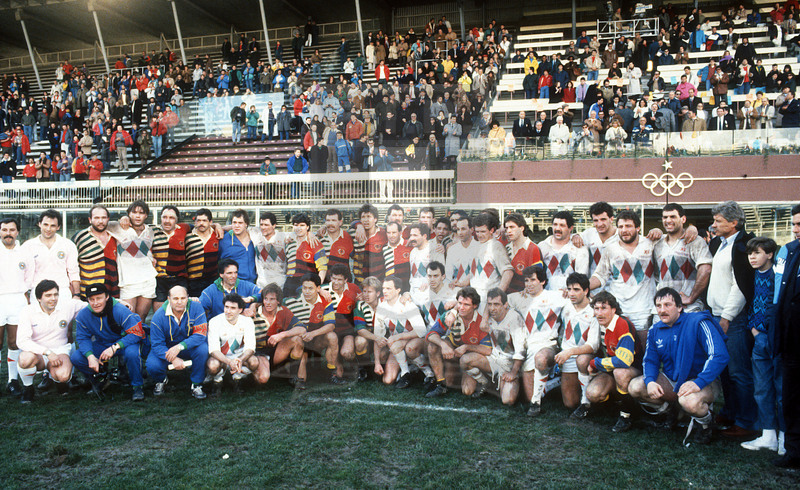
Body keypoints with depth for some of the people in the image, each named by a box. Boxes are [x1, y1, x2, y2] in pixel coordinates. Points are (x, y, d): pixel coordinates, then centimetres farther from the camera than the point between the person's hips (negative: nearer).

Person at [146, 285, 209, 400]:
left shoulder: (196, 308, -20)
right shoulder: (159, 316, -18)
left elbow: (200, 335, -25)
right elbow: (157, 344, -18)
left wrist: (179, 347, -39)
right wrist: (173, 359, -36)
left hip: (190, 346, 0)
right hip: (166, 348, 0)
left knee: (203, 349, -33)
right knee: (152, 365, -27)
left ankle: (197, 385, -10)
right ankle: (161, 381, 13)